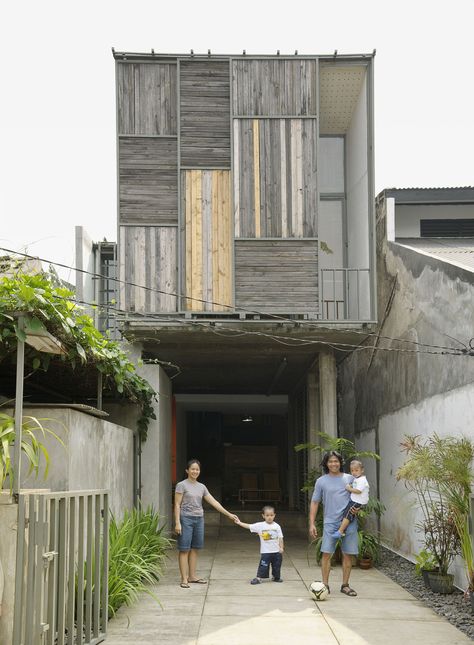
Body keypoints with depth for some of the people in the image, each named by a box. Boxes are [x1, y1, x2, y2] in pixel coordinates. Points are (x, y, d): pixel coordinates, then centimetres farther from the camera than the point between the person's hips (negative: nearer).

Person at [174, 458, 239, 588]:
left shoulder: (201, 487, 12)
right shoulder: (182, 485, -3)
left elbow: (214, 502, 11)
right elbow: (177, 505, -6)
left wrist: (229, 514, 7)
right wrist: (177, 523, -14)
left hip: (199, 519, 6)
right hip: (186, 519, -6)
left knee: (194, 548, 9)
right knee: (184, 549, -4)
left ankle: (192, 576, 17)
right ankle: (184, 579, -2)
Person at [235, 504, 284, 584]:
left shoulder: (277, 526, -2)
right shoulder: (260, 526, -5)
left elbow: (280, 538, 1)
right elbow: (249, 526, -8)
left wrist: (281, 547, -5)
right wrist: (240, 523, -16)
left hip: (276, 551, 2)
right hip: (265, 551, -2)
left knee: (277, 566, 13)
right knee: (263, 565, -4)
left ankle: (276, 577, 31)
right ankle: (258, 578, 2)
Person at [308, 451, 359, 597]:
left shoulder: (349, 479, 9)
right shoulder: (321, 481, 6)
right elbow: (314, 503, 8)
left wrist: (357, 508, -4)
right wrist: (312, 524, 1)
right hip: (330, 523, -1)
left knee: (348, 554, 4)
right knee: (326, 553, -8)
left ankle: (345, 585, 15)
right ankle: (325, 585, 2)